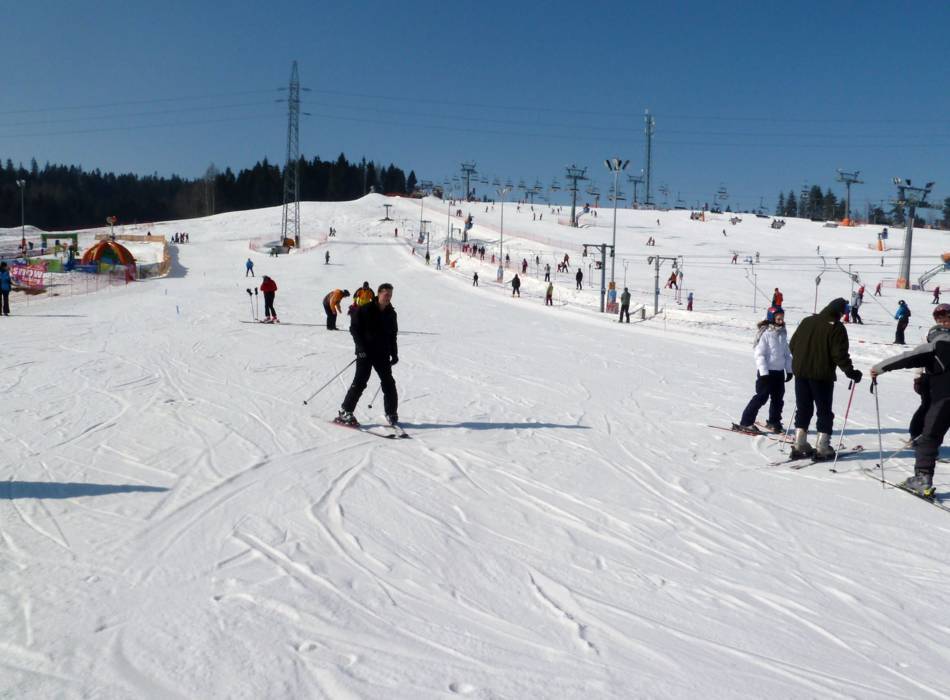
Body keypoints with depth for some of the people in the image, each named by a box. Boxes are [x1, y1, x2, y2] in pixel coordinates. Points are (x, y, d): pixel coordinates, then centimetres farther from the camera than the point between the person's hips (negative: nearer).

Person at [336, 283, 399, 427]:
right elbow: (354, 328, -5)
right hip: (366, 353, -4)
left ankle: (391, 414, 14)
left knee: (388, 383, 1)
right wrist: (361, 347, -14)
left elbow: (393, 335, 18)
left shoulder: (391, 314, 10)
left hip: (383, 354, 5)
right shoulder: (365, 310, -5)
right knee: (360, 381, -9)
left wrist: (394, 354, 11)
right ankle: (345, 412, -2)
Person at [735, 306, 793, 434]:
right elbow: (759, 354, -15)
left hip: (779, 371, 7)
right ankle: (745, 423, -2)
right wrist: (764, 372, -18)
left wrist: (789, 370, 13)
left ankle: (773, 423, 27)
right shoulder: (765, 333, -13)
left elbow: (787, 353, 17)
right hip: (766, 371, -7)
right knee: (761, 397, -7)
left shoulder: (783, 333, 8)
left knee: (778, 398, 12)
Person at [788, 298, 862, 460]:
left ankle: (799, 445, 12)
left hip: (800, 372, 5)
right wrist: (851, 372, -7)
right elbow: (840, 354, -15)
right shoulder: (836, 328, -10)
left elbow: (792, 345, 13)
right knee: (824, 411, 6)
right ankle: (822, 448, 3)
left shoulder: (807, 321, 8)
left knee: (803, 409, 13)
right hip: (822, 375, -5)